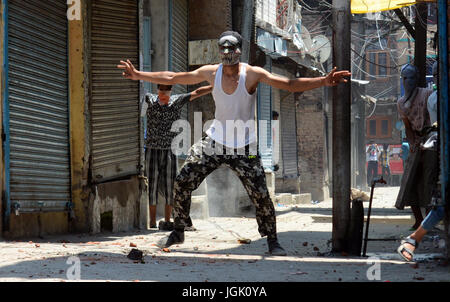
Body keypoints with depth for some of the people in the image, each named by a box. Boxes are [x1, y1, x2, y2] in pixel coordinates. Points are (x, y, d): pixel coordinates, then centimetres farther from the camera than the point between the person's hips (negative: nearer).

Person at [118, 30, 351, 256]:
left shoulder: (253, 74, -13)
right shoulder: (211, 73, -4)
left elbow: (290, 85, -20)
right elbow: (172, 78, 5)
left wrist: (322, 82, -33)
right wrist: (139, 75, 5)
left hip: (244, 148, -3)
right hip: (214, 140, 3)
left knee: (260, 195, -9)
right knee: (182, 181, -3)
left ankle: (273, 242, 10)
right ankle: (178, 232, 15)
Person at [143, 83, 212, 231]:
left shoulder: (177, 101, 0)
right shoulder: (149, 99, 0)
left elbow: (197, 92, -1)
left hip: (169, 151, 1)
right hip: (152, 149, -1)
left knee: (169, 185, 0)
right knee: (153, 184, 0)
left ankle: (167, 221, 8)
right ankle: (152, 222, 6)